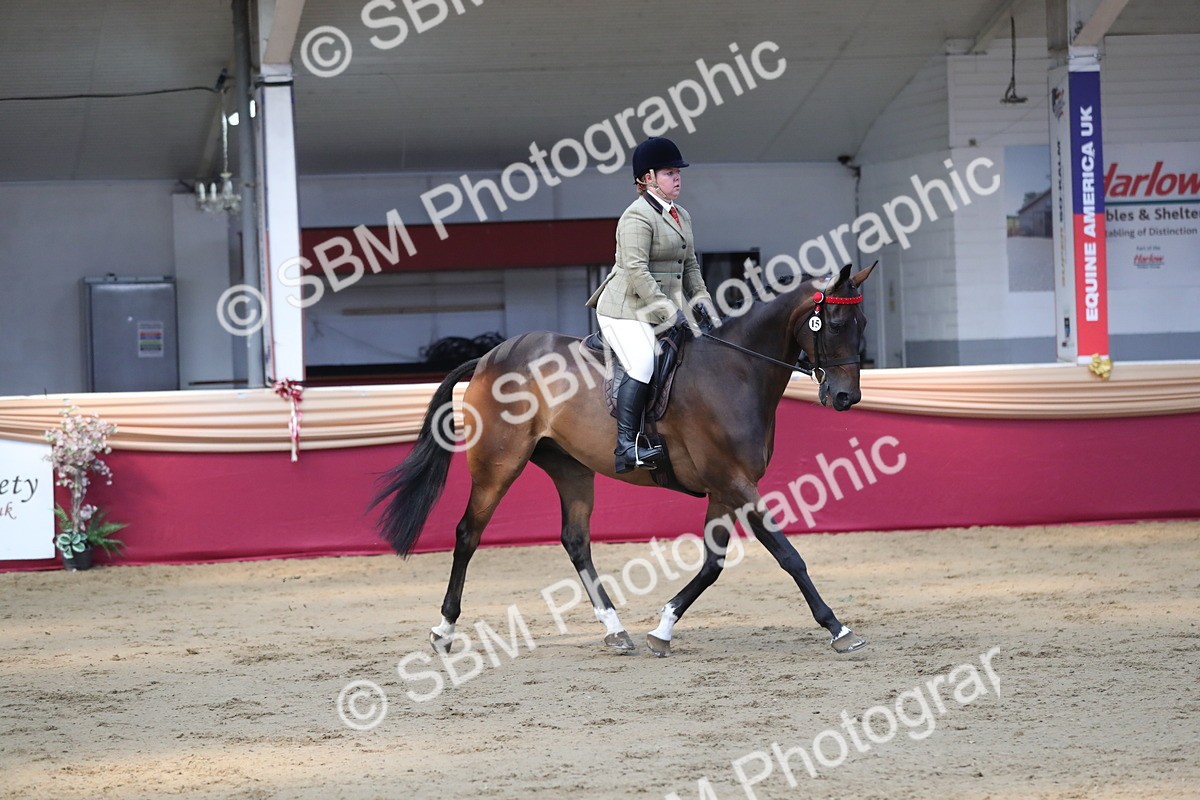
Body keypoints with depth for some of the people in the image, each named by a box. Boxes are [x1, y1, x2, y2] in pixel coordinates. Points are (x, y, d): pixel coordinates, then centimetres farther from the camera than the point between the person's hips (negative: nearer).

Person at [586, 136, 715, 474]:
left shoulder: (681, 216, 17)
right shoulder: (638, 216, -12)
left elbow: (690, 265, 24)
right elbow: (636, 271, -21)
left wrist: (701, 300, 8)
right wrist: (668, 311, -22)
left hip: (665, 308, 10)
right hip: (627, 309, -10)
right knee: (643, 366, -25)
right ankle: (626, 447, -26)